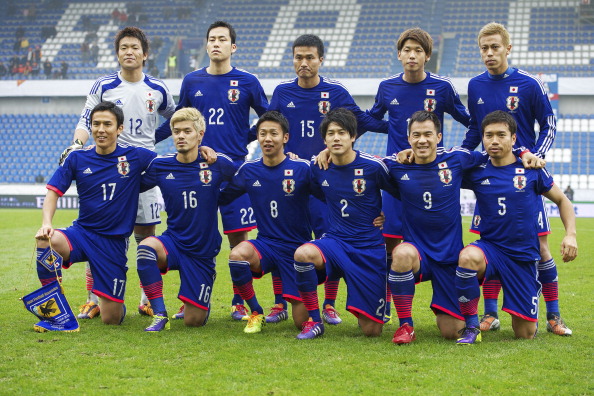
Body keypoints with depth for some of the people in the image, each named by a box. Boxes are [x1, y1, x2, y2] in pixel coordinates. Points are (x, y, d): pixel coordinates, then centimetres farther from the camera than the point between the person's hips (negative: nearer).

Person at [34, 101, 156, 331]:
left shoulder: (135, 157, -3)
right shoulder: (77, 158, 1)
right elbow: (53, 192, -2)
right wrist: (46, 223, -20)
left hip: (115, 241, -1)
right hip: (82, 233, 1)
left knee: (111, 320, -2)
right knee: (46, 241, -35)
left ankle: (115, 303, 39)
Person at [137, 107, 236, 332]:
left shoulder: (218, 164, -7)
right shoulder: (160, 166, -2)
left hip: (203, 252, -1)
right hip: (173, 243, 1)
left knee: (193, 321, -2)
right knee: (146, 247, -35)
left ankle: (203, 302, 37)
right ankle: (160, 315, -22)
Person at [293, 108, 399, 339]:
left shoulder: (373, 166, -11)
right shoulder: (318, 168, 0)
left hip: (370, 249, -2)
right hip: (336, 242, 2)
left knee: (372, 331, -2)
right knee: (303, 253, -35)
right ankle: (314, 321, -15)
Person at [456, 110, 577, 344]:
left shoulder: (531, 170, -2)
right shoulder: (477, 173, -2)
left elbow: (562, 200, 9)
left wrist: (571, 234, -5)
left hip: (524, 256, 0)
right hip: (490, 247, 0)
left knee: (525, 334, 0)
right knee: (468, 257, -38)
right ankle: (471, 327, -19)